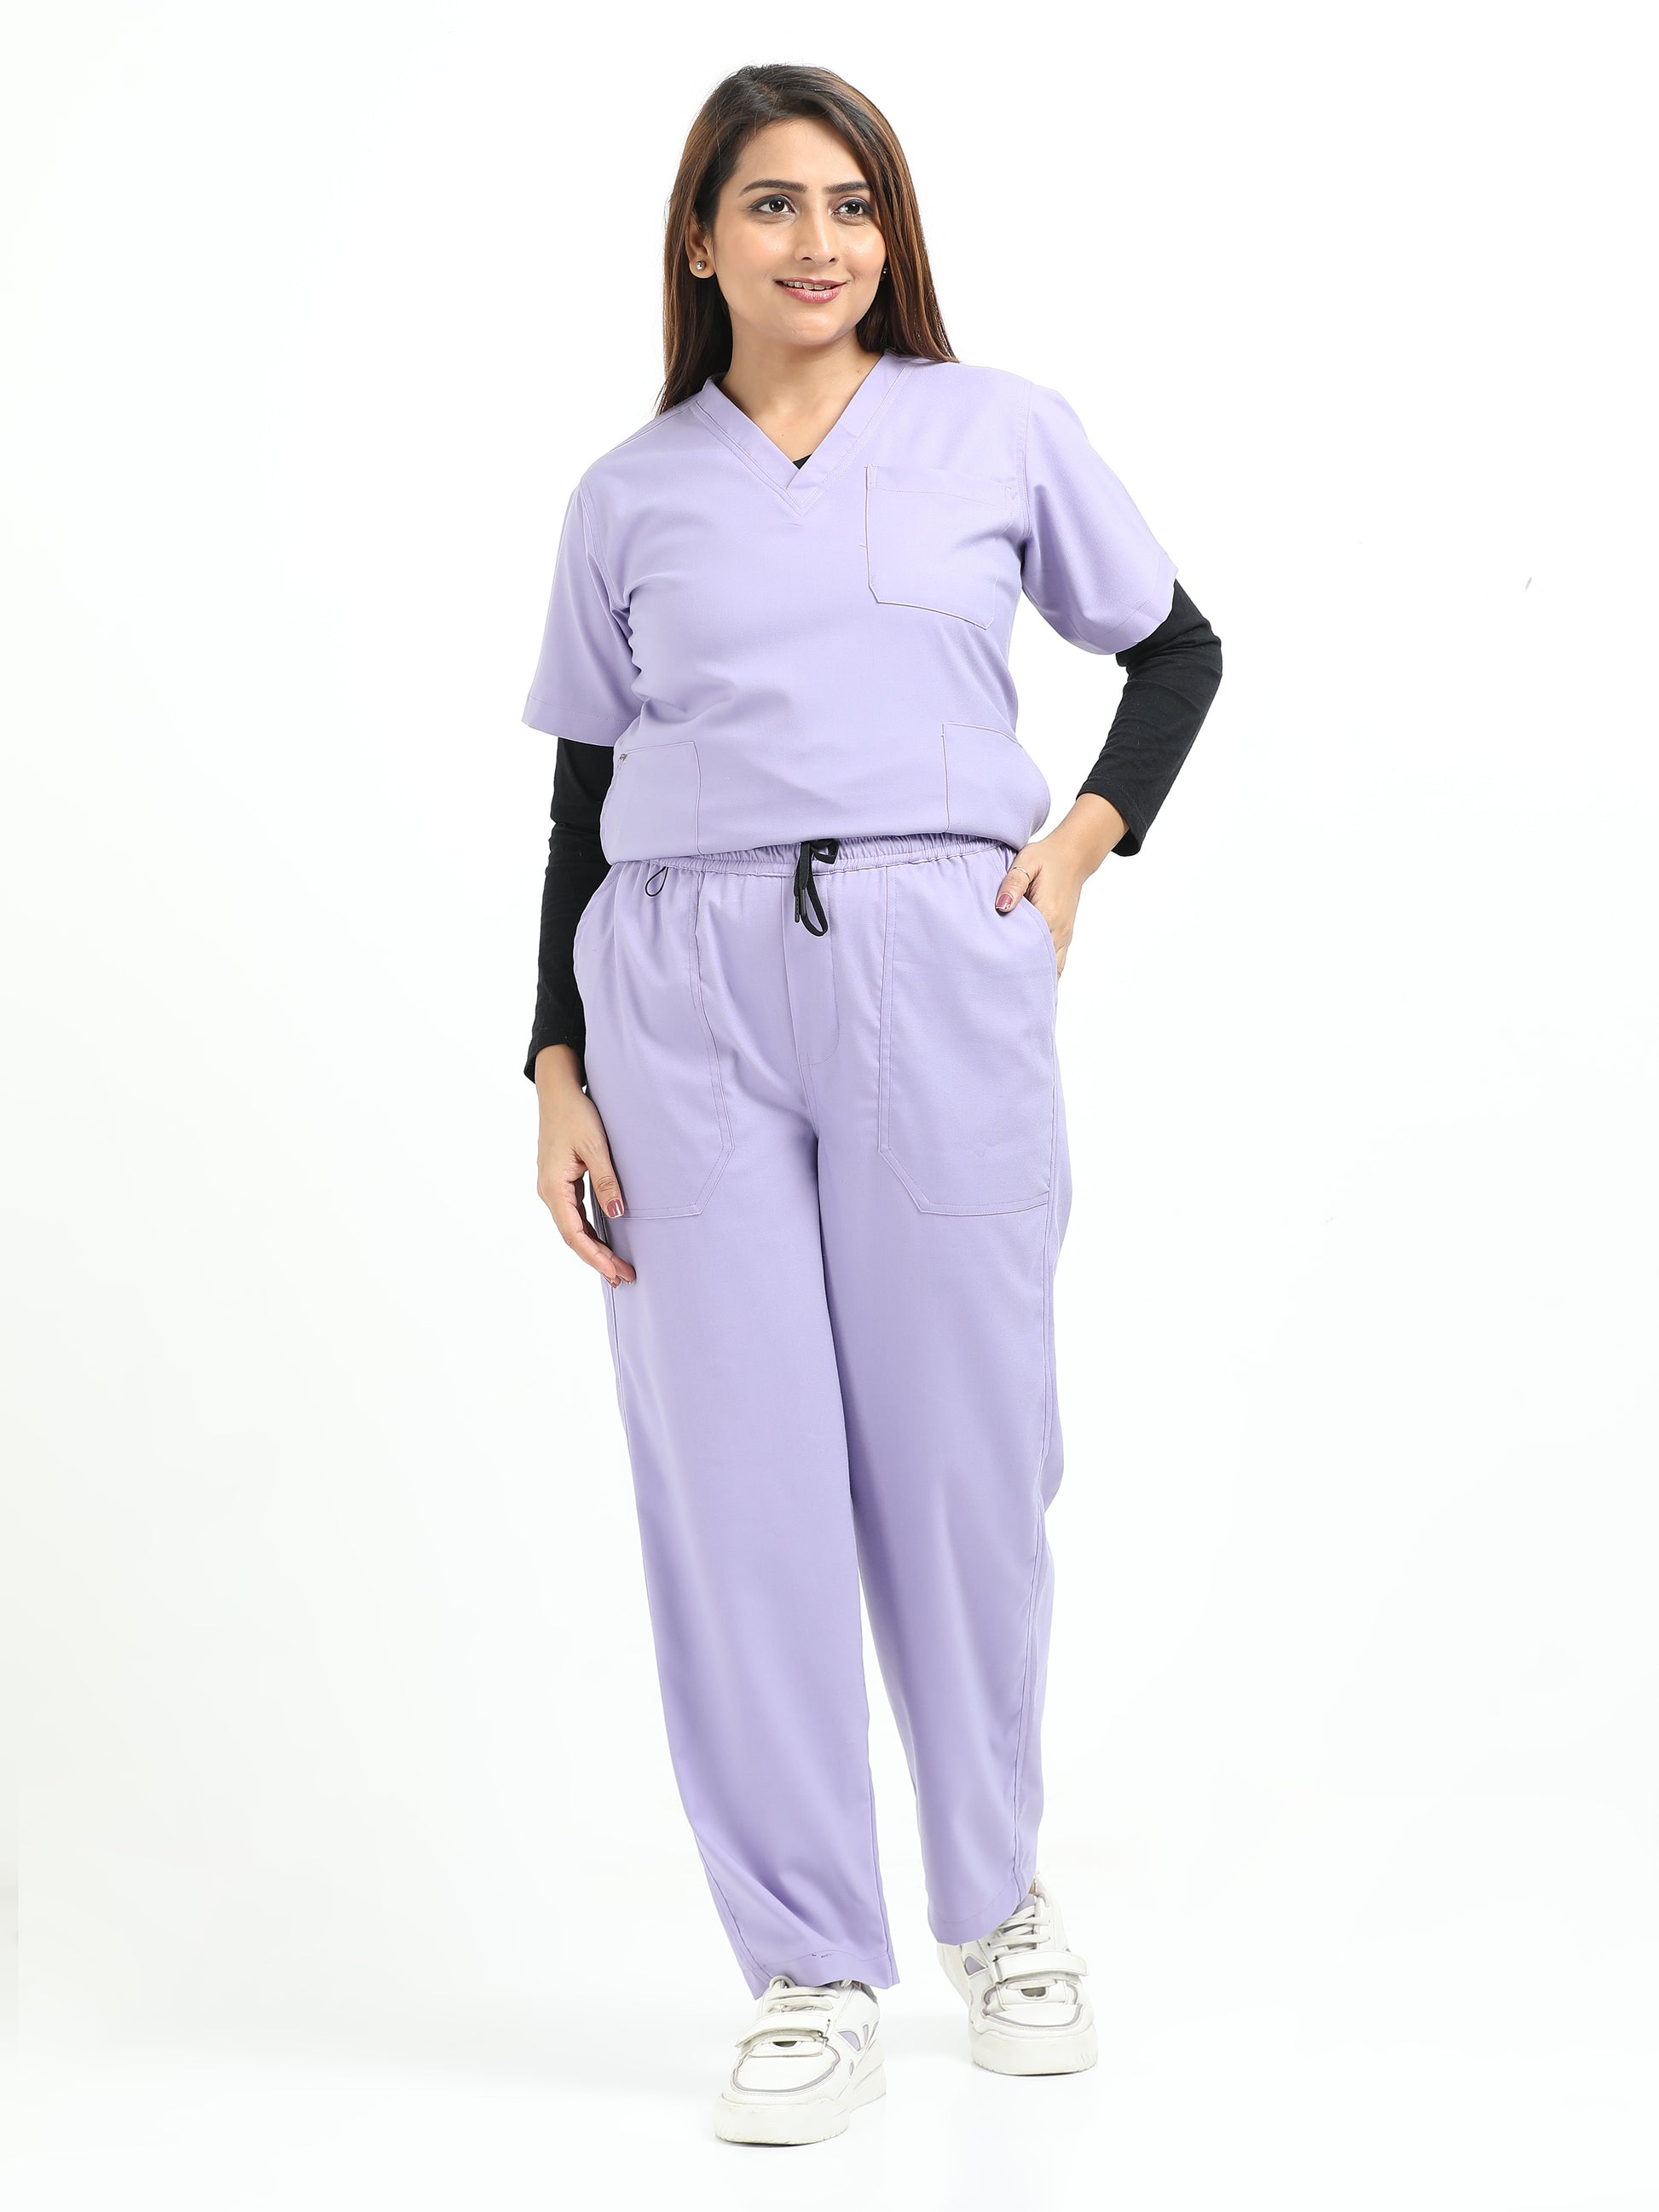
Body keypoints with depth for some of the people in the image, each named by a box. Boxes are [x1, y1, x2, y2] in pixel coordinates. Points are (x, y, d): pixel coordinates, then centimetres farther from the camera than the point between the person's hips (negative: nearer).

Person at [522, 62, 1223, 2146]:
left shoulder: (1002, 433, 9)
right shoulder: (628, 497, 11)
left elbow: (1177, 652, 18)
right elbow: (583, 801, 12)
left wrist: (1083, 841, 2)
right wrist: (558, 1075, 4)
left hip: (939, 976, -1)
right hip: (681, 993, 1)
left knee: (963, 1463, 4)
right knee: (738, 1482, -1)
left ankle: (1000, 1900, 28)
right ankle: (809, 1977, 11)